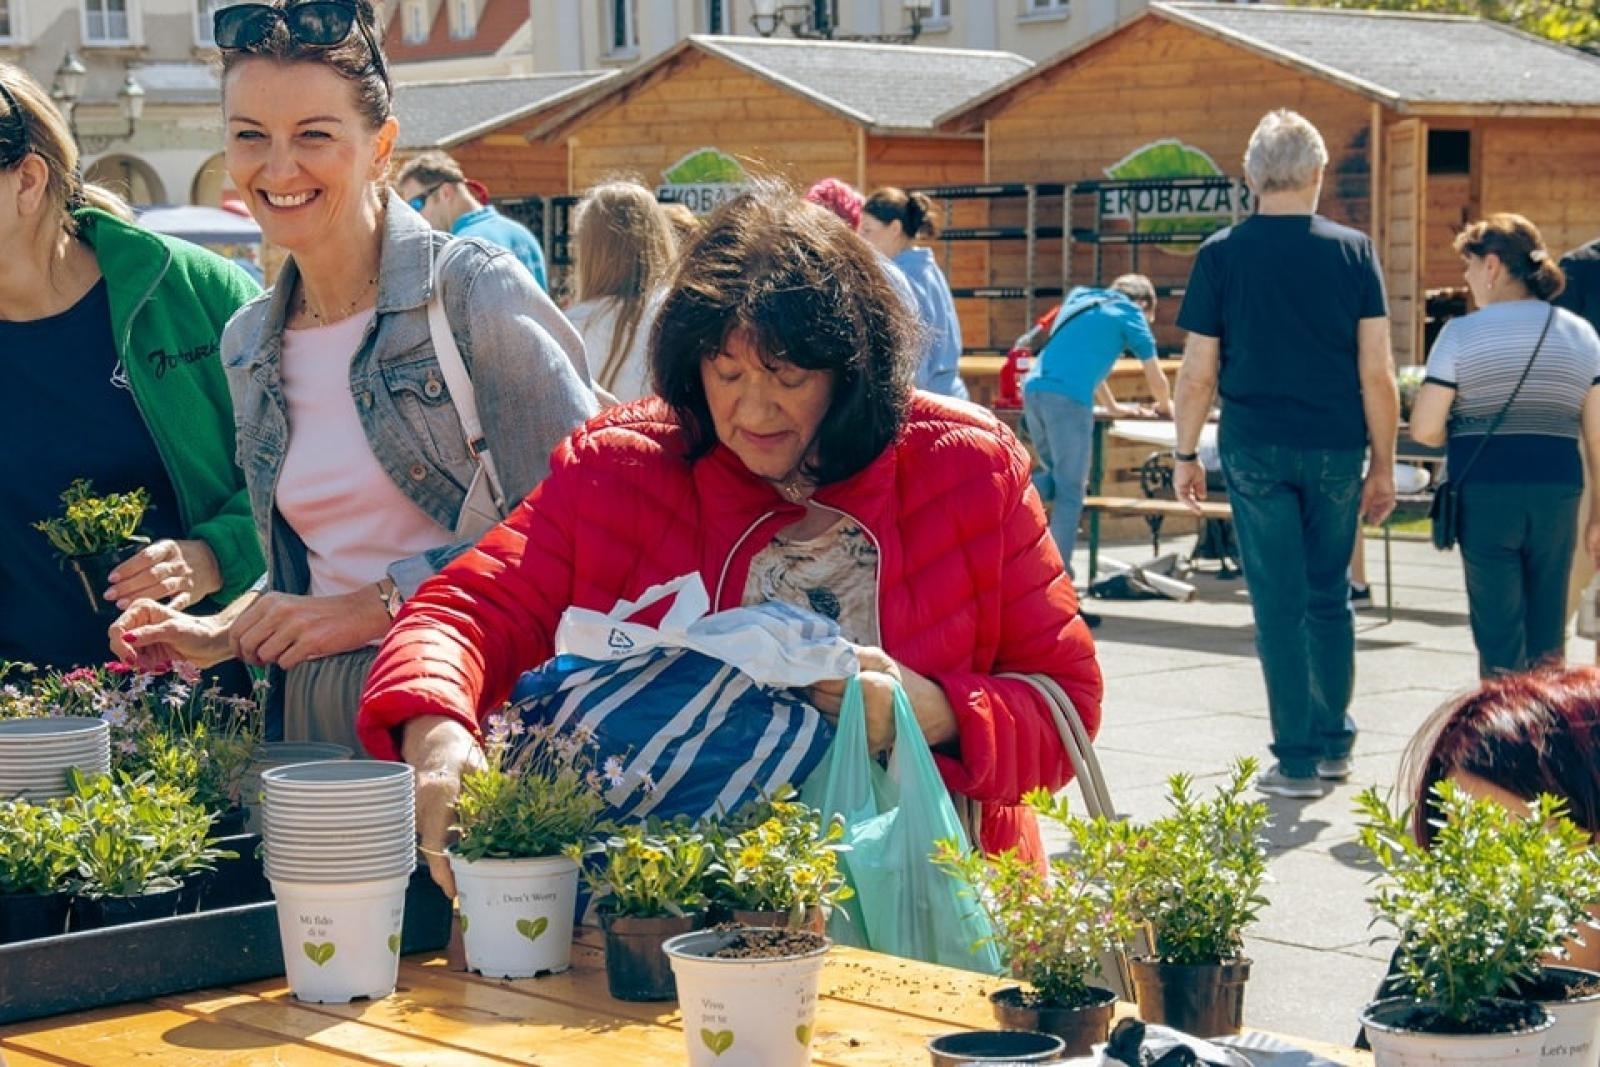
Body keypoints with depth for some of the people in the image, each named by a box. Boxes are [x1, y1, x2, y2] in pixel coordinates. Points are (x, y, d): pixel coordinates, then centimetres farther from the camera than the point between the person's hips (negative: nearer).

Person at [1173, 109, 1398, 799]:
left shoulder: (1222, 255, -2)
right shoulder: (1353, 251, -1)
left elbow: (1197, 372, -2)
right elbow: (1377, 372, -2)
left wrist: (1185, 455, 9)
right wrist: (1383, 466, 6)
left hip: (1256, 449, -1)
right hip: (1335, 450, 1)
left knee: (1279, 604, 3)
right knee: (1329, 597, 17)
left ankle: (1297, 760, 5)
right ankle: (1335, 743, 24)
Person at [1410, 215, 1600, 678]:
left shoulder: (1461, 334, -5)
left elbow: (1424, 429, -7)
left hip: (1484, 495, -3)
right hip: (1558, 492, 3)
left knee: (1499, 633, 2)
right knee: (1548, 641, 12)